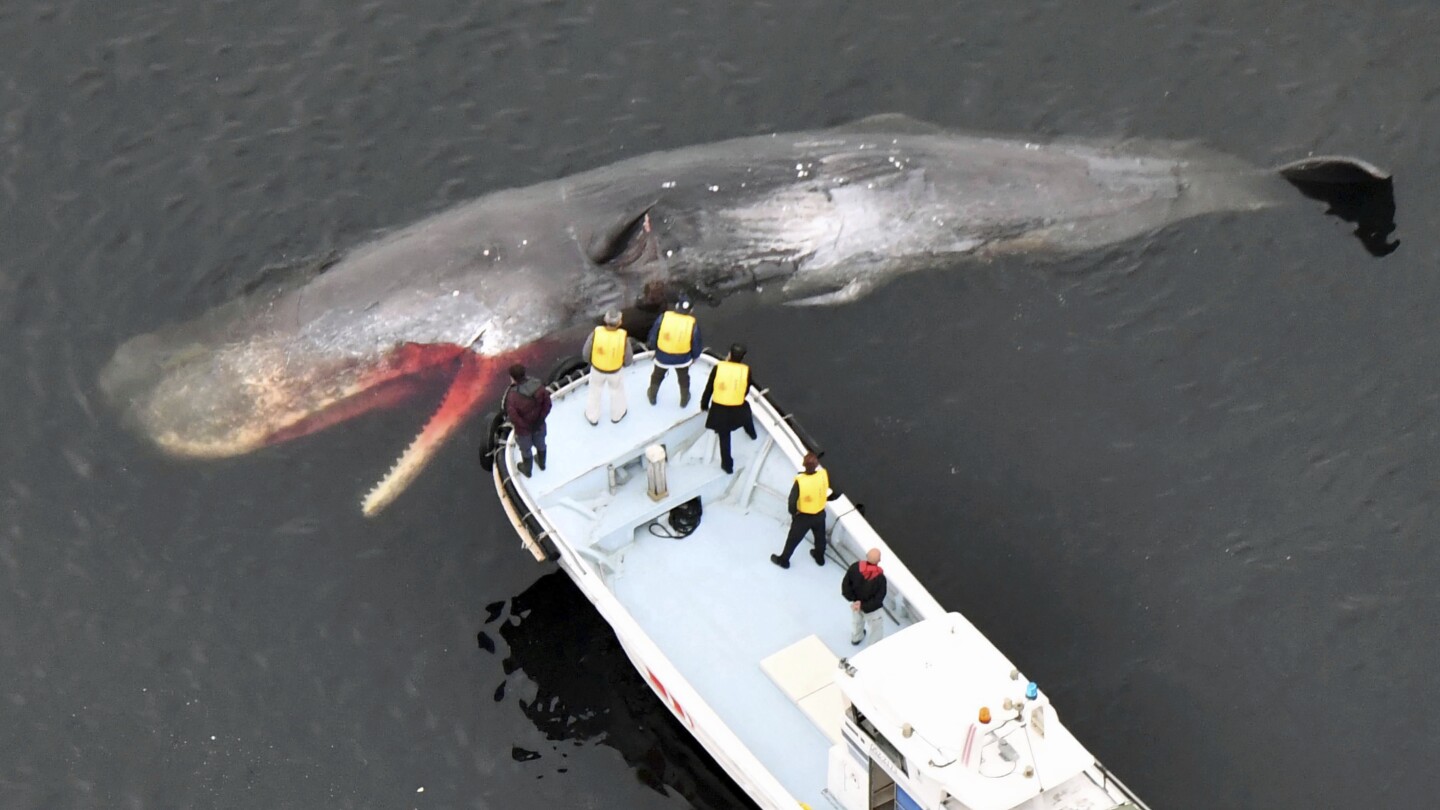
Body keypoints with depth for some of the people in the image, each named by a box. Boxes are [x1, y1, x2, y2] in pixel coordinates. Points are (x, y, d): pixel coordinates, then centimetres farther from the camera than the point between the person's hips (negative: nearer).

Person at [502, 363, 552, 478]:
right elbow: (547, 403, -13)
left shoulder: (512, 396, -37)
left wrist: (525, 425, -13)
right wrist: (541, 418, -2)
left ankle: (527, 470, 52)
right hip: (539, 425, 4)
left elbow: (513, 417, -30)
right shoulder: (538, 386, -23)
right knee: (540, 443, 32)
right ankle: (541, 462, 60)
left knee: (526, 449, 25)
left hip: (523, 429, -4)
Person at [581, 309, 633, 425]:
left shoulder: (596, 333, -32)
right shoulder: (623, 337, -32)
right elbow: (628, 360, -18)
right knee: (617, 389, 31)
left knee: (595, 390, 29)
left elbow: (586, 354, -17)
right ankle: (617, 415, 53)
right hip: (615, 370, 0)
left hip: (597, 368, 0)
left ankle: (592, 417, 48)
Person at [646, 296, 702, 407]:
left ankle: (652, 396, 51)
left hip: (662, 356, 0)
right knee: (683, 379, 29)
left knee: (657, 376, 30)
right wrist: (694, 356, 14)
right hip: (683, 358, 0)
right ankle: (684, 399, 49)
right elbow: (696, 344, -7)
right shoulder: (692, 324, -21)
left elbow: (653, 335, -10)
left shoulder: (664, 317, -22)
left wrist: (654, 347, 12)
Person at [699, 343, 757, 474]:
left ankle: (727, 464, 29)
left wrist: (704, 404, 9)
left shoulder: (718, 367, -15)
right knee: (746, 410, 38)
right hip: (738, 409, 1)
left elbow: (709, 388, -6)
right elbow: (746, 390, -1)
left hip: (719, 409, -1)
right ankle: (751, 433, 65)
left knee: (724, 437, 16)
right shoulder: (746, 370, -13)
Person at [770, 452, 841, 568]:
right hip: (820, 514, 3)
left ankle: (783, 560, 41)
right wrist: (829, 497, 8)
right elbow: (837, 491, -13)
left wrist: (793, 513, -5)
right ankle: (819, 557, 53)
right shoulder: (824, 475, -25)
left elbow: (792, 501, -26)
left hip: (803, 516, -3)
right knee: (820, 537, 30)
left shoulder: (800, 481, -34)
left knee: (793, 539, 21)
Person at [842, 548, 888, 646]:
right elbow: (878, 600, -28)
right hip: (872, 609, -5)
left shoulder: (855, 567, -28)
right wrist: (864, 606, -21)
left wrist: (853, 599, -15)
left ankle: (856, 638, 63)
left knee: (857, 621, 35)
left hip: (856, 603, 5)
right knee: (877, 627, 23)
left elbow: (845, 584, -18)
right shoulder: (880, 578, -35)